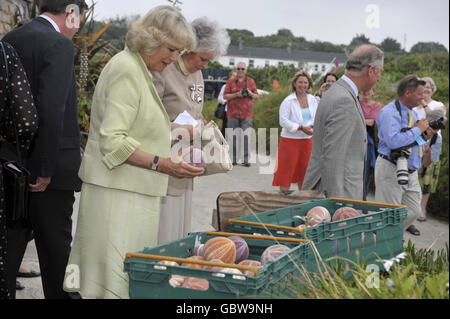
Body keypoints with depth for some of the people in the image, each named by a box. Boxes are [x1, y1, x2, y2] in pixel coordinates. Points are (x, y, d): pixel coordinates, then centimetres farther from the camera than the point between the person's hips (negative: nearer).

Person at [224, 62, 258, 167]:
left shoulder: (250, 81, 11)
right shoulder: (231, 82, 9)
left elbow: (256, 96, 13)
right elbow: (225, 96, 3)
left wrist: (250, 93, -9)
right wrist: (236, 94, -11)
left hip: (246, 113, 0)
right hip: (233, 113, 0)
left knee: (246, 136, -7)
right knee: (233, 136, -2)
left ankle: (245, 159, -4)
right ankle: (233, 159, 6)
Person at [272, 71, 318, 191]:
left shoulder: (312, 100, 9)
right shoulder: (288, 101, -8)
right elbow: (283, 120, -13)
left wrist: (313, 127, -8)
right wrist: (300, 127, -20)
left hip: (307, 140, 5)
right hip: (290, 140, -5)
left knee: (304, 170, 12)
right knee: (286, 169, -3)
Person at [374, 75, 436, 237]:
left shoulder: (412, 113, 15)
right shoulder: (389, 112, -15)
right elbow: (393, 141, -31)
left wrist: (424, 136, 2)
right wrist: (418, 129, -20)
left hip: (411, 171, 9)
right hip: (391, 170, -9)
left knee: (413, 211, 11)